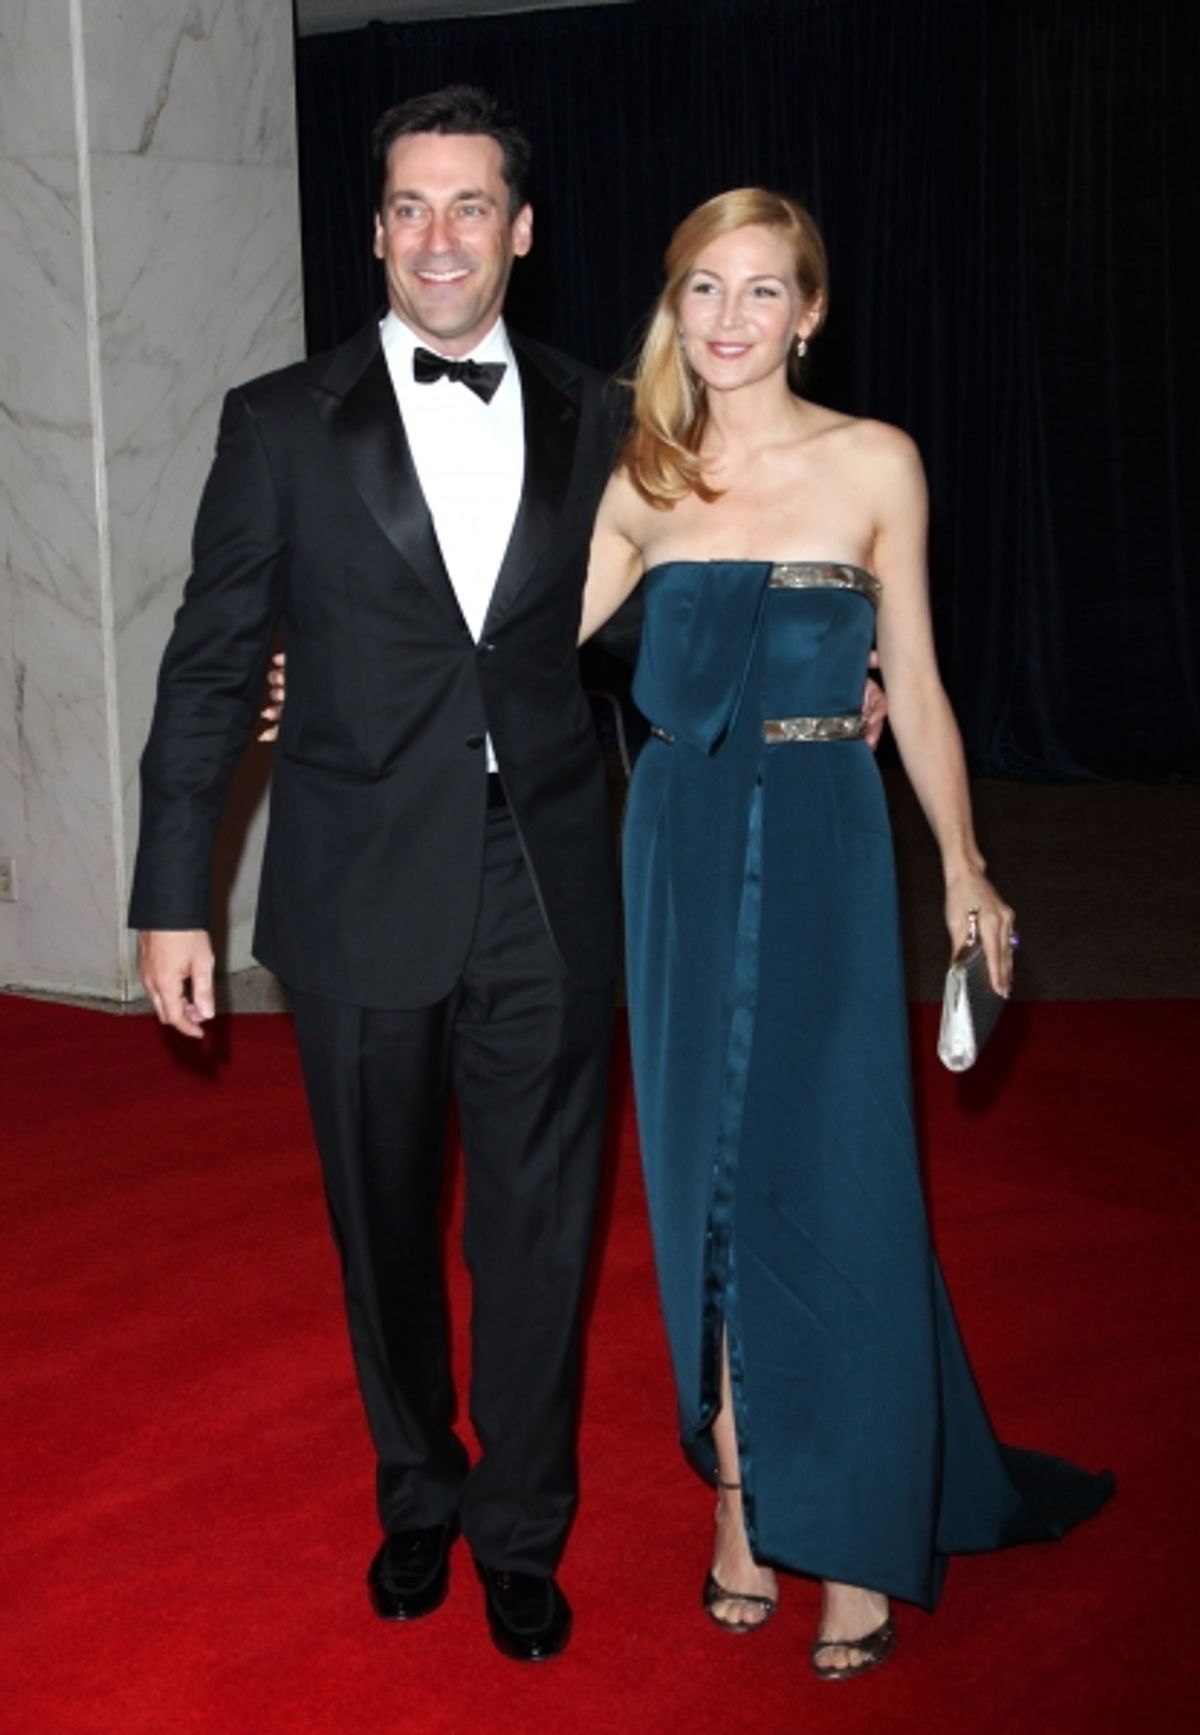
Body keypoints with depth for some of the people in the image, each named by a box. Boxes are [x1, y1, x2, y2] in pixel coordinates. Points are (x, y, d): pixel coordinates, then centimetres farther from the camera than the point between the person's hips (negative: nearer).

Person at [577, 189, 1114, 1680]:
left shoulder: (873, 465, 0)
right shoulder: (642, 484, 7)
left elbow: (914, 687, 4)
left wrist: (964, 871, 5)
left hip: (820, 848, -3)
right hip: (680, 852, 3)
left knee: (827, 1180, -1)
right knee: (709, 1181, 7)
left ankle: (857, 1542, 12)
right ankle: (743, 1503, 20)